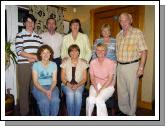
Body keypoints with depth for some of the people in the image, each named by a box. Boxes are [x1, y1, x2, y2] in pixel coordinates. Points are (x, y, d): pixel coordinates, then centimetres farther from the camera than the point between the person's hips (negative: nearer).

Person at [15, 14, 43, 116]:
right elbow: (19, 51, -8)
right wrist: (35, 56, -12)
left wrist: (33, 59, -8)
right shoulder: (20, 35, 2)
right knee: (24, 89, 2)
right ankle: (24, 112, 16)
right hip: (24, 65, -3)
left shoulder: (38, 37, 14)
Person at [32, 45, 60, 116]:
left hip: (51, 87, 2)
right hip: (39, 87, -2)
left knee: (55, 100, -29)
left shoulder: (54, 65, 7)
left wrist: (50, 90, -17)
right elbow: (35, 82, -5)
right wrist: (45, 91, -19)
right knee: (44, 101, -31)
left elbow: (54, 80, 2)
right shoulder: (36, 65, -1)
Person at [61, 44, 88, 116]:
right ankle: (70, 116, -16)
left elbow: (84, 78, 3)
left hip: (79, 85, 0)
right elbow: (62, 78, 3)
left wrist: (77, 85, -14)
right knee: (70, 94, -31)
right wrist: (68, 84, -16)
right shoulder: (65, 62, 5)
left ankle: (77, 116, -18)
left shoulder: (83, 63, 5)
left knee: (78, 94, -32)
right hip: (67, 85, 0)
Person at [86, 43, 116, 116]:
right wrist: (96, 89, -12)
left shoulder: (111, 63, -8)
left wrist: (101, 90, -17)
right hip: (95, 85, 3)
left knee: (99, 99, -29)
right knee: (90, 99, -26)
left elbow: (110, 80, -10)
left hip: (108, 86, -2)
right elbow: (92, 78, 2)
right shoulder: (92, 62, 2)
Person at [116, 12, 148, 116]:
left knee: (132, 91, 5)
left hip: (132, 66, -5)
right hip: (120, 66, 6)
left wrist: (141, 67, -15)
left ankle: (131, 113, 22)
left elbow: (144, 51, -9)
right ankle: (123, 111, 31)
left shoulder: (137, 33, -5)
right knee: (121, 91, 13)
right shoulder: (118, 35, 12)